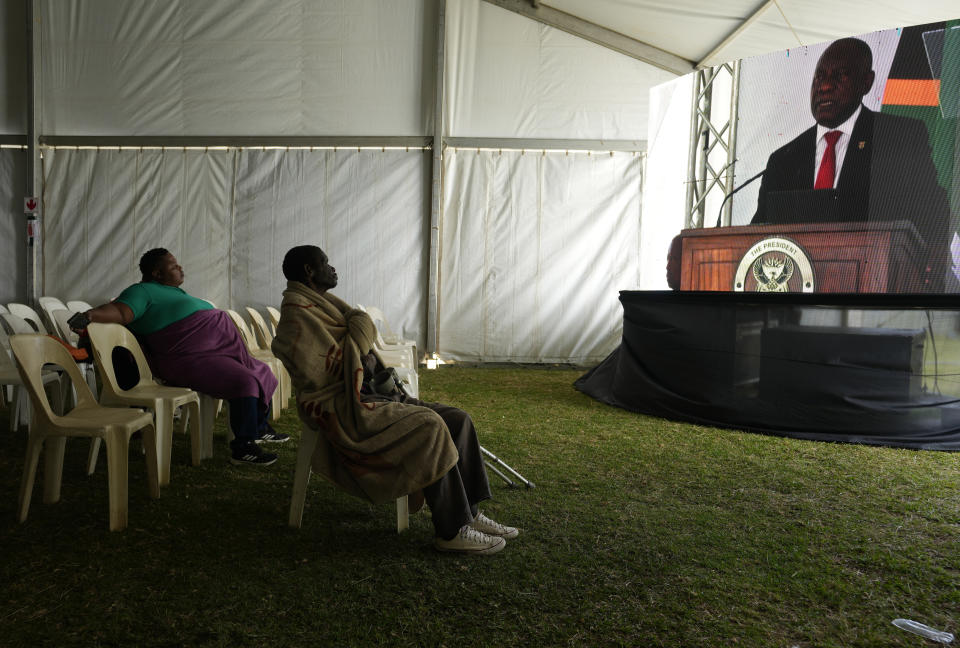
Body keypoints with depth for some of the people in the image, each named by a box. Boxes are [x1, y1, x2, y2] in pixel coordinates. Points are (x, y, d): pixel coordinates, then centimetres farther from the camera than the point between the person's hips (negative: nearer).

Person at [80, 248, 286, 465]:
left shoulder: (173, 292, 23)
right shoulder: (144, 291, -6)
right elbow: (120, 311, -22)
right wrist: (89, 314, -39)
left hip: (218, 352, 11)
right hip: (191, 361, -11)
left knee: (262, 374, 17)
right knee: (244, 382, -28)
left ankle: (259, 429, 33)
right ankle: (242, 448, -22)